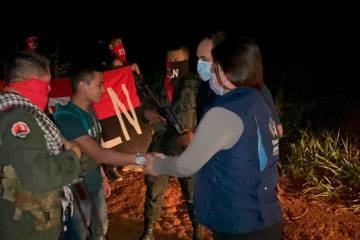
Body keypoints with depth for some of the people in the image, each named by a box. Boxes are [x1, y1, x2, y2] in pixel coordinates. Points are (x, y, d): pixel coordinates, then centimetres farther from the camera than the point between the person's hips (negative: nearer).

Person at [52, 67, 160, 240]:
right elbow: (98, 154, -32)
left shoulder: (89, 112, 4)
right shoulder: (67, 117, -25)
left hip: (94, 186, 9)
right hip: (77, 190, -8)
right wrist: (140, 159, -35)